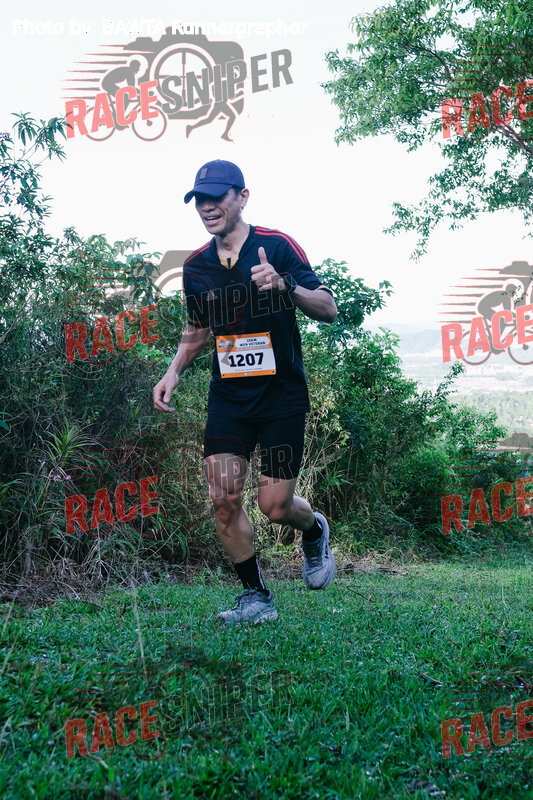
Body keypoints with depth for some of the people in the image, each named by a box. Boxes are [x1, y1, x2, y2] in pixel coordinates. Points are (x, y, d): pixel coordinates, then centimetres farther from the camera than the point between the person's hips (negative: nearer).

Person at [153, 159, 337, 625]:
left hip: (282, 396, -4)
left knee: (275, 507, -3)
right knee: (223, 498, -6)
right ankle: (256, 596, 11)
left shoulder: (277, 246, -7)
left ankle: (315, 531, 34)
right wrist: (174, 372, 7)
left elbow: (329, 309, -10)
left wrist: (285, 286, -28)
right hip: (228, 397, 4)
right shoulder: (196, 267, 7)